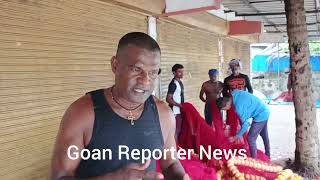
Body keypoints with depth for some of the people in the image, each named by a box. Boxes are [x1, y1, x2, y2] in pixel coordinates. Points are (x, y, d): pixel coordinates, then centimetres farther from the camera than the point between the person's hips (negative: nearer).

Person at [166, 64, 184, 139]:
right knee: (176, 131, -3)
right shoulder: (173, 84, -17)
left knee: (180, 130, 15)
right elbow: (168, 99, -21)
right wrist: (180, 105, -20)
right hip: (175, 111, -9)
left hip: (180, 110, 9)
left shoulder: (180, 82, 10)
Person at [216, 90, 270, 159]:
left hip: (260, 116, -10)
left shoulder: (238, 107, -30)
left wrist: (236, 137, -10)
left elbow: (245, 124, -22)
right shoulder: (235, 93, -8)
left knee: (251, 139, -3)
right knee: (264, 135, 26)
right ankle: (267, 155, 45)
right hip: (265, 111, 10)